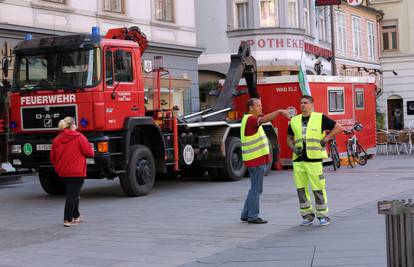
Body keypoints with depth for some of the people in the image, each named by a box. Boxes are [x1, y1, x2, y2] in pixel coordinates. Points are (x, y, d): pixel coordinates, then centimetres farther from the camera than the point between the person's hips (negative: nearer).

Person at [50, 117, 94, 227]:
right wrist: (92, 153, 13)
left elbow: (52, 157, 9)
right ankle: (68, 219, -7)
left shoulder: (56, 140, 5)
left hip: (63, 172, 6)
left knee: (72, 193, 20)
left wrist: (58, 167, 21)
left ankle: (76, 216, 30)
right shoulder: (79, 137, -10)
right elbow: (89, 152, -10)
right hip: (77, 172, -6)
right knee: (73, 195, -3)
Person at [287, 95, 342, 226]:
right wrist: (294, 148, 1)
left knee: (318, 188, -4)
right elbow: (289, 138, 20)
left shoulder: (320, 118, 2)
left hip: (314, 159, -4)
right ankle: (307, 215, 15)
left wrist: (326, 139, -4)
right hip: (298, 159, 4)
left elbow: (338, 127, 4)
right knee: (301, 188, 4)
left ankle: (323, 216, 4)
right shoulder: (294, 120, 13)